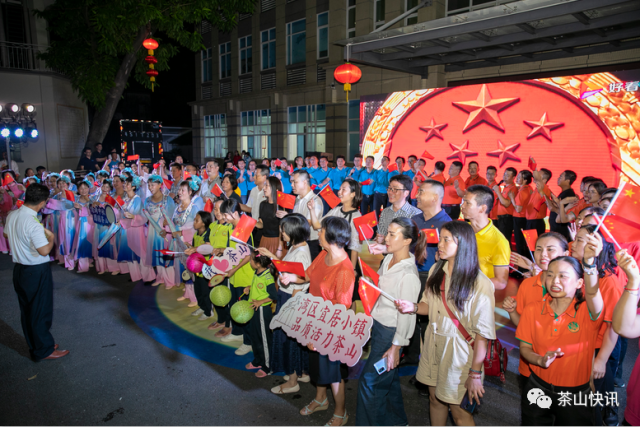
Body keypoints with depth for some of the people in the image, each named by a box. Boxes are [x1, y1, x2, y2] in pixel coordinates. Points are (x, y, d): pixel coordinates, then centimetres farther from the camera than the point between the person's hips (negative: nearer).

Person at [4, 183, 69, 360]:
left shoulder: (12, 216, 1)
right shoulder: (33, 223, -26)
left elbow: (6, 234, 19)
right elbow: (44, 250, -29)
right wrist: (51, 237, -12)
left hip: (19, 269, 9)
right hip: (36, 272, -9)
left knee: (27, 310, 19)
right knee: (41, 311, 6)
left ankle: (35, 345, 34)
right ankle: (44, 350, 19)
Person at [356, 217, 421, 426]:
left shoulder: (408, 275, -24)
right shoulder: (388, 260, 0)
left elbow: (407, 315, -20)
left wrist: (396, 347, -16)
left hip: (390, 332, -8)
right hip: (378, 326, 8)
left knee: (369, 380, 2)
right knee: (389, 378, 22)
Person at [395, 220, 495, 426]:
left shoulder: (480, 284, -18)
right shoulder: (436, 270, 2)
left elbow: (483, 333, -17)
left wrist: (475, 373, -16)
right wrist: (413, 307, -9)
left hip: (459, 349, -5)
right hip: (434, 343, 6)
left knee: (458, 409, 7)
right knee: (435, 398, 18)